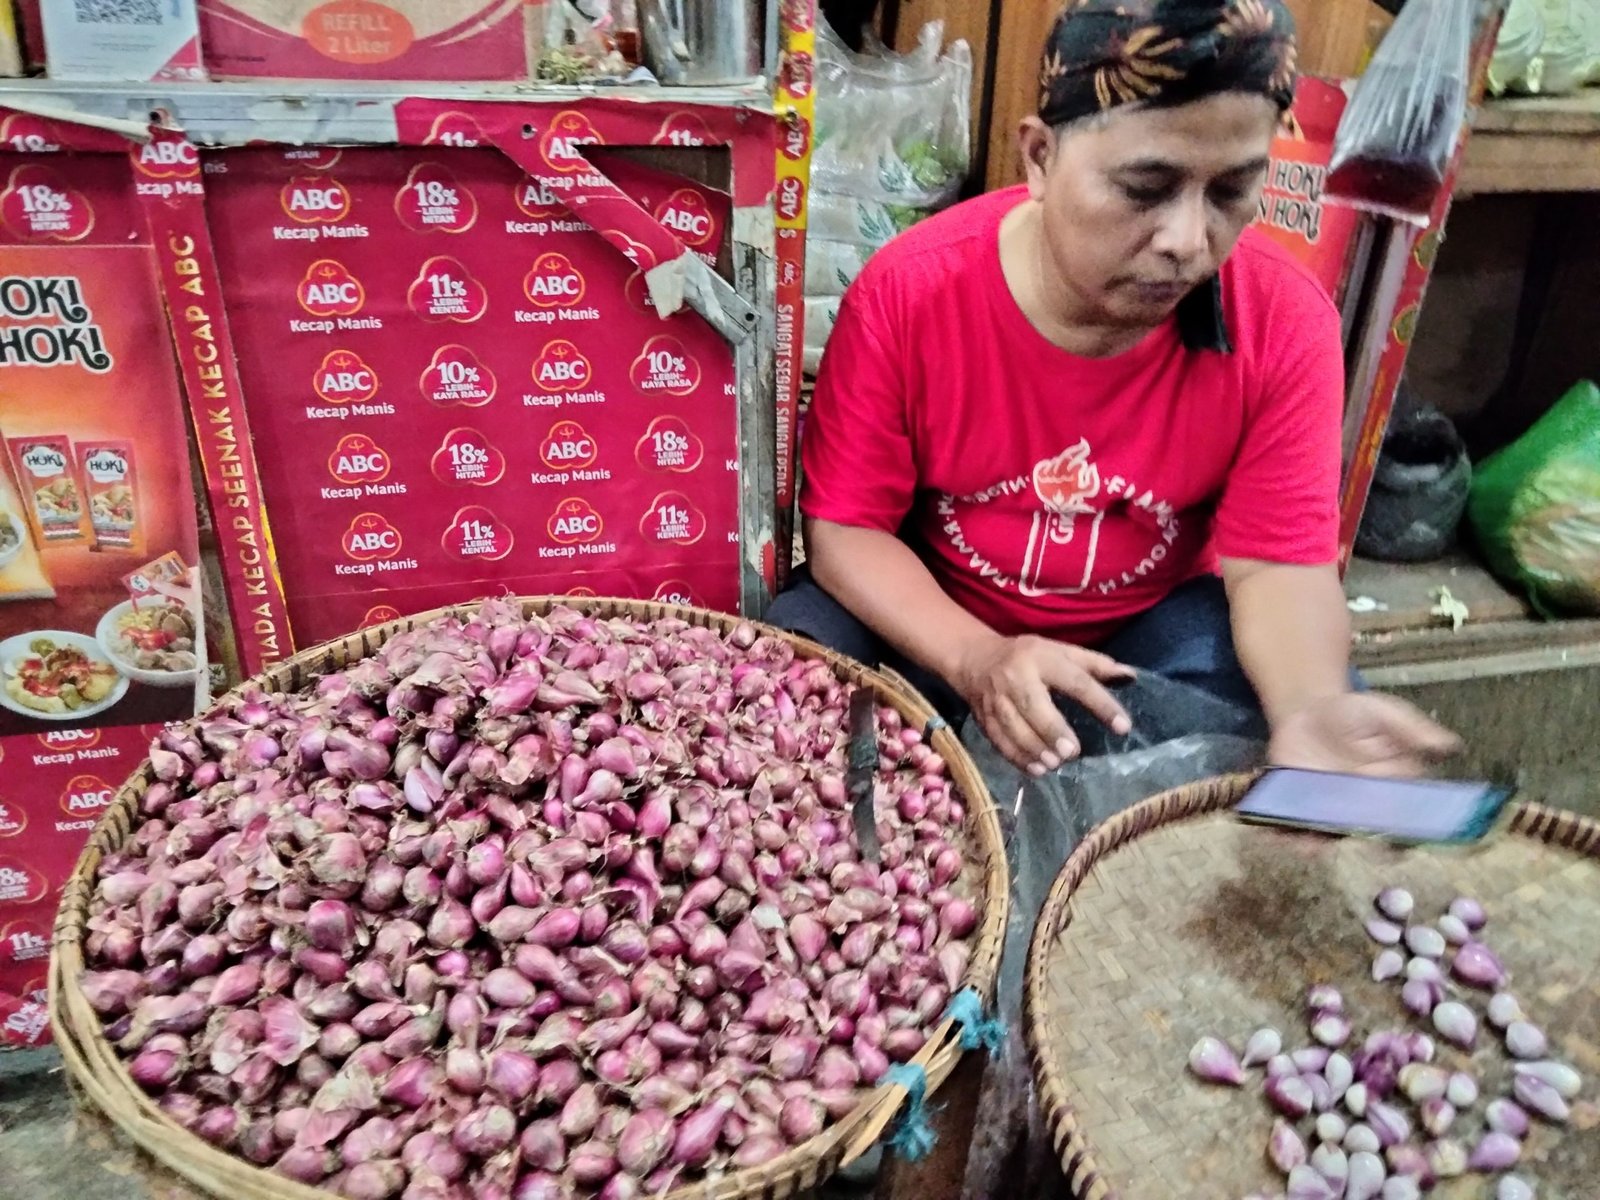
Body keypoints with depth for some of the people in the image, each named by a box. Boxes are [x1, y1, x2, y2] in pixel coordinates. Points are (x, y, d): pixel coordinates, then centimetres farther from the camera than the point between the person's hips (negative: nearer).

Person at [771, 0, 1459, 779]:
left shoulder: (1284, 322, -17)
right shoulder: (906, 294, -21)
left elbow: (1278, 560, -16)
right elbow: (844, 525, -17)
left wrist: (1310, 707, -39)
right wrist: (974, 658, -34)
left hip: (1156, 626, 2)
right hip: (934, 622, 0)